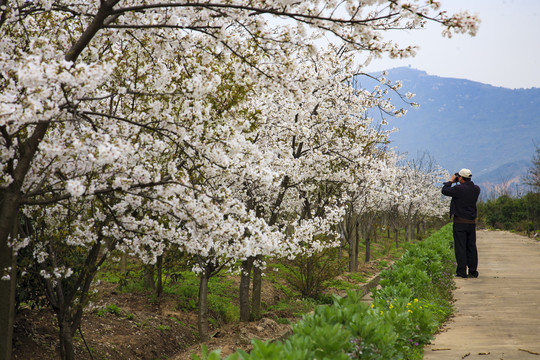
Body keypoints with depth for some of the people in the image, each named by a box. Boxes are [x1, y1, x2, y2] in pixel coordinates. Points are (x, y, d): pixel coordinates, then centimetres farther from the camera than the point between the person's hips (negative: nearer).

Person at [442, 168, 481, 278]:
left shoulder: (459, 189, -17)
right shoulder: (476, 189, 3)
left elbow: (444, 190, -7)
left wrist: (451, 181, 7)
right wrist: (457, 183, 14)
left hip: (460, 222, -6)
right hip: (472, 222, 6)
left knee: (460, 247, -2)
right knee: (471, 247, 11)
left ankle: (462, 272, -3)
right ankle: (473, 271, 13)